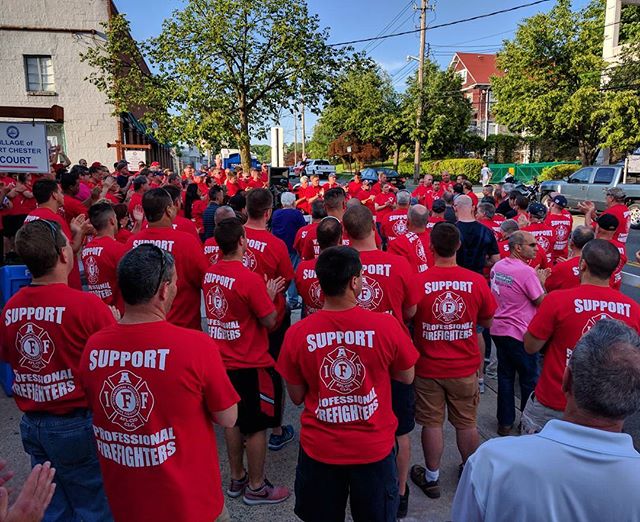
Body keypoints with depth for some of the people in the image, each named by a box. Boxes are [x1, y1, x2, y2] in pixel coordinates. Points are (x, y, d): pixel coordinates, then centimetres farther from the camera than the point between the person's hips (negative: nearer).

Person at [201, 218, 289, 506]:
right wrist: (269, 295, 0)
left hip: (223, 360, 7)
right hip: (251, 364, -7)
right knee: (256, 425, 8)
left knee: (232, 420, 20)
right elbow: (270, 321, -16)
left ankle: (237, 478, 35)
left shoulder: (209, 273, -1)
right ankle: (256, 487, 23)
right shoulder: (250, 279, -23)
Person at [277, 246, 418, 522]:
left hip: (319, 448, 1)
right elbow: (407, 378, -2)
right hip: (374, 447, 0)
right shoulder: (387, 325, -19)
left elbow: (296, 397, -3)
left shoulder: (297, 333, -16)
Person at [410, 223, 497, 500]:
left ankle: (431, 478, 27)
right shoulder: (477, 281, -12)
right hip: (465, 367, 2)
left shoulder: (418, 282, -17)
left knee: (432, 423, 12)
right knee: (467, 423, 18)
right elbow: (487, 322, 2)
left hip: (428, 367, -2)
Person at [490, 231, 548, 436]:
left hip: (498, 330, 7)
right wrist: (541, 282, 2)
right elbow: (541, 302, -13)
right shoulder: (526, 272, -20)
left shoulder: (497, 266, 4)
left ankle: (505, 422, 23)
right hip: (521, 334, -7)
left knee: (505, 376, 15)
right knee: (529, 380, 11)